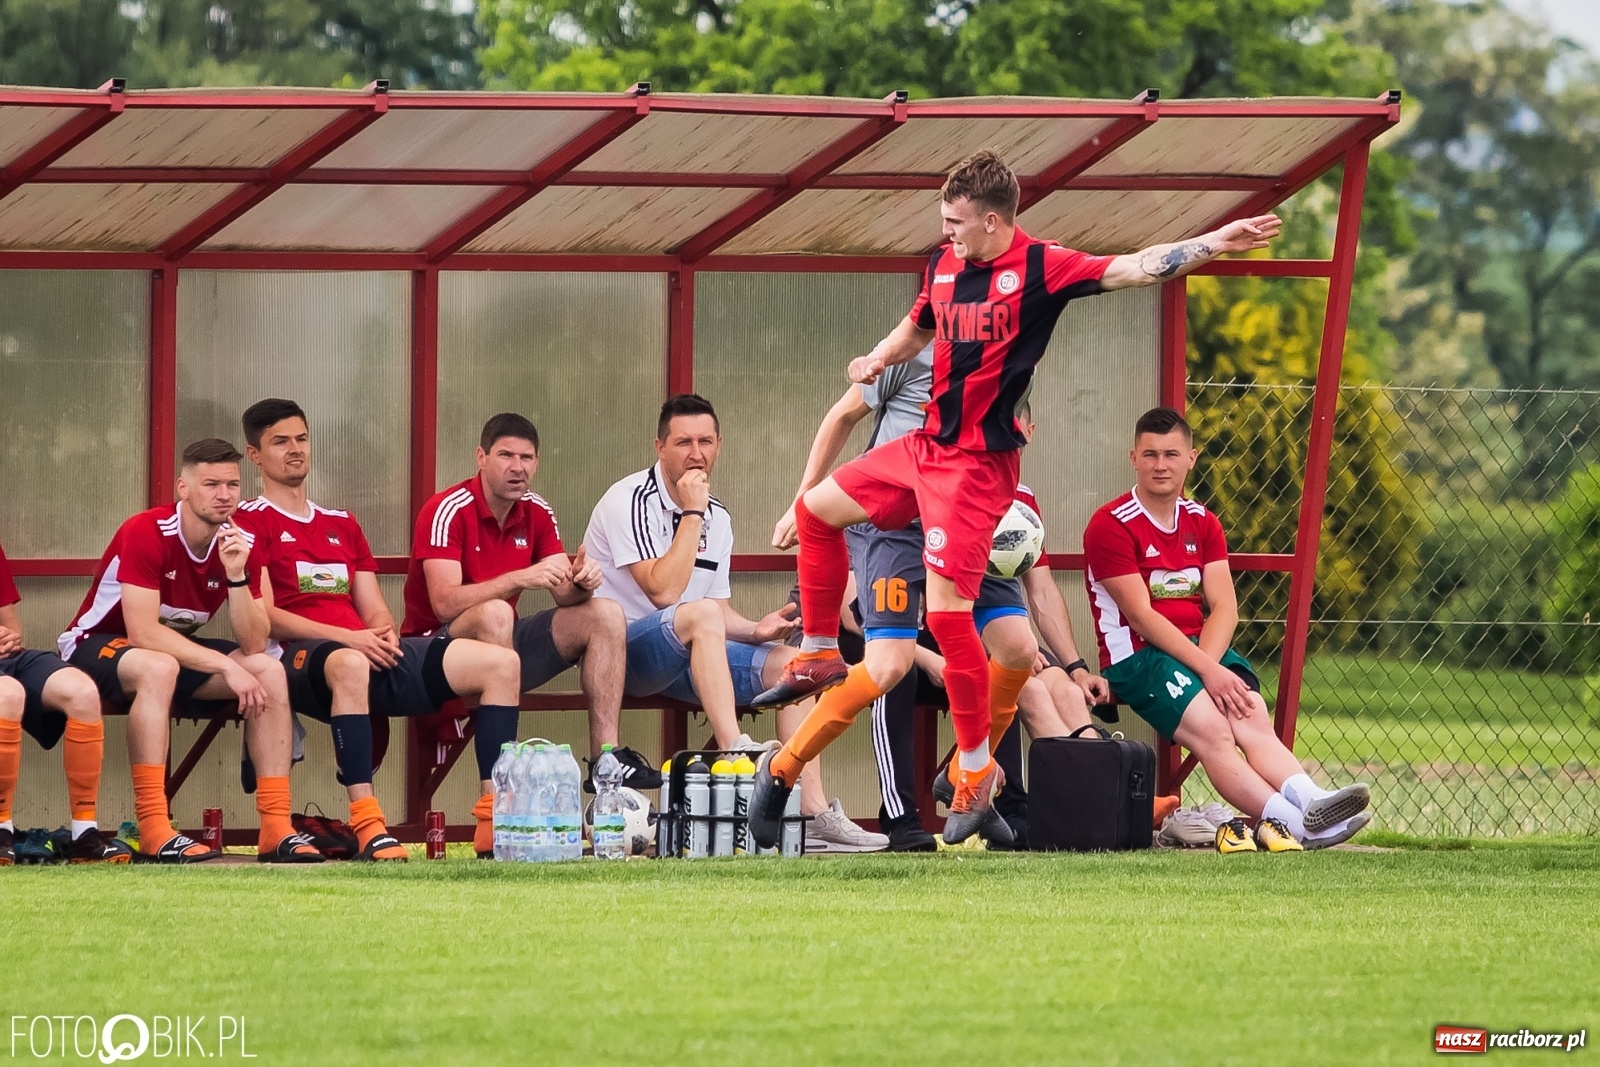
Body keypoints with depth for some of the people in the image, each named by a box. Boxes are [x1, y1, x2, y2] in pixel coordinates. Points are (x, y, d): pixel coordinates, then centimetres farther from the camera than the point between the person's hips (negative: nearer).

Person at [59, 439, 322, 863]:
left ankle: (276, 827, -18)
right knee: (159, 667, -39)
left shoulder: (241, 544, -7)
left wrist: (236, 574, -27)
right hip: (97, 646, -6)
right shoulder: (146, 533, -25)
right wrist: (225, 666, -32)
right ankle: (154, 832, -43)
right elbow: (143, 633, -31)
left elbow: (253, 645, -13)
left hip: (177, 649, 6)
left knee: (269, 670, -15)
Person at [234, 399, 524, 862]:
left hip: (367, 649, 7)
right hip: (299, 658, -7)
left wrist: (384, 632, -3)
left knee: (500, 663, -10)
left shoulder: (342, 526, 30)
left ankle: (494, 824, -18)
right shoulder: (251, 521, 8)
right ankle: (367, 826, -48)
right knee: (349, 664, -45)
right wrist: (347, 637, -16)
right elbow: (264, 615, -5)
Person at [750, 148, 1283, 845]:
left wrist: (1217, 242, -34)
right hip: (928, 445, 8)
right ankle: (819, 658, 34)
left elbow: (1135, 268, -23)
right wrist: (878, 359, 6)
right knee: (818, 508, 19)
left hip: (979, 462, -8)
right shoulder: (943, 263, 7)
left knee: (948, 611, -13)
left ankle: (977, 771, -3)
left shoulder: (1039, 268, -15)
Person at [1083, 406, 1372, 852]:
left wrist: (1209, 664, -16)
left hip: (1203, 649, 6)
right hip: (1137, 656, -6)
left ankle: (1310, 802, -47)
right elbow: (1140, 616, -13)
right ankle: (1292, 821, -47)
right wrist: (1205, 669, -20)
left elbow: (1224, 607, 4)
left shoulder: (1203, 524, 16)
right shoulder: (1111, 525, -5)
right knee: (1213, 730, -29)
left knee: (1254, 720, -23)